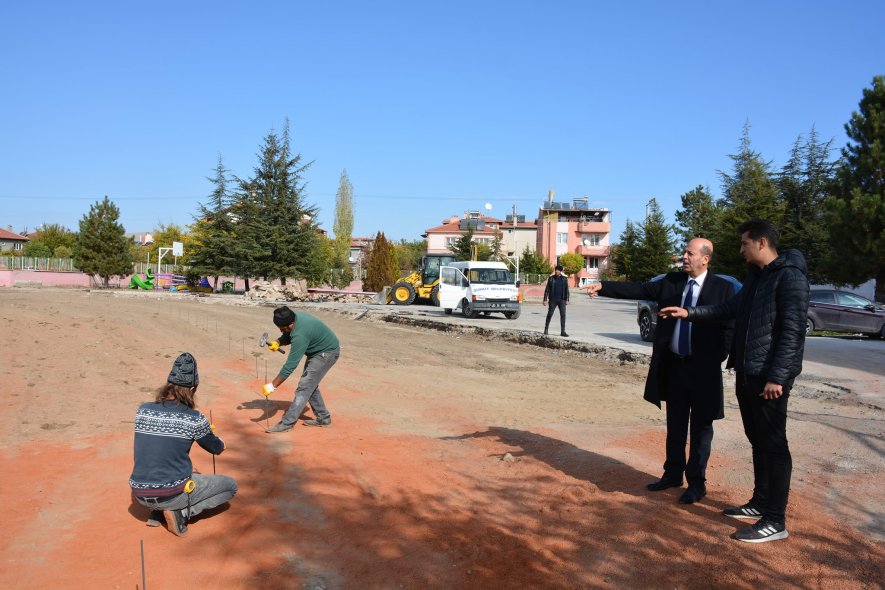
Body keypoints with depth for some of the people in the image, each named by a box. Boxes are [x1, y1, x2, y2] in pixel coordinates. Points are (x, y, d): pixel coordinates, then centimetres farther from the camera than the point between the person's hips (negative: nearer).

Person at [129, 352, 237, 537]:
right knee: (230, 486, 14)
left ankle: (157, 513, 16)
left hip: (140, 494, 6)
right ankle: (180, 513, -2)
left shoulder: (142, 410, -2)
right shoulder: (194, 419, -13)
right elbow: (217, 449, 5)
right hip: (172, 495, -6)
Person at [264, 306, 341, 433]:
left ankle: (287, 423, -10)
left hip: (327, 353, -10)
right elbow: (288, 336, 9)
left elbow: (290, 365, -33)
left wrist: (273, 385, -28)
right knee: (310, 385, 14)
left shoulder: (300, 334, -35)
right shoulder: (294, 317, -10)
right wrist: (278, 343, -14)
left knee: (305, 386, -12)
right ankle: (323, 418, 23)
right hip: (318, 350, 10)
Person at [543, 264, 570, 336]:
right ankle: (546, 329, 17)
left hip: (562, 300, 1)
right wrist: (545, 299, -1)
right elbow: (547, 289, 4)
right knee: (549, 314, 2)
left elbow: (566, 290, 6)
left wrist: (567, 300, -1)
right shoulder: (551, 278, 3)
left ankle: (562, 331, -1)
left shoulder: (564, 279, 5)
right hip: (553, 300, -1)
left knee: (563, 315, -4)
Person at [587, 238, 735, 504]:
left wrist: (716, 359, -13)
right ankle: (673, 473, 30)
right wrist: (603, 287, -9)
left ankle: (697, 482, 19)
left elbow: (730, 328, -7)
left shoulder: (722, 288, -7)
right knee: (675, 424, 16)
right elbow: (639, 289, 0)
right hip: (673, 364, 4)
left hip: (703, 369, -4)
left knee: (700, 427, 7)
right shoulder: (672, 281, 5)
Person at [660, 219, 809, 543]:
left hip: (769, 376, -9)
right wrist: (689, 313, 16)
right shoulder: (755, 276, 16)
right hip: (747, 372, 9)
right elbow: (730, 308, 23)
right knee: (758, 440, 16)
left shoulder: (790, 276, -13)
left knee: (773, 444, -2)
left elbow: (793, 331, -18)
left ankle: (775, 520, 6)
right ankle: (761, 502, 29)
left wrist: (777, 376, -21)